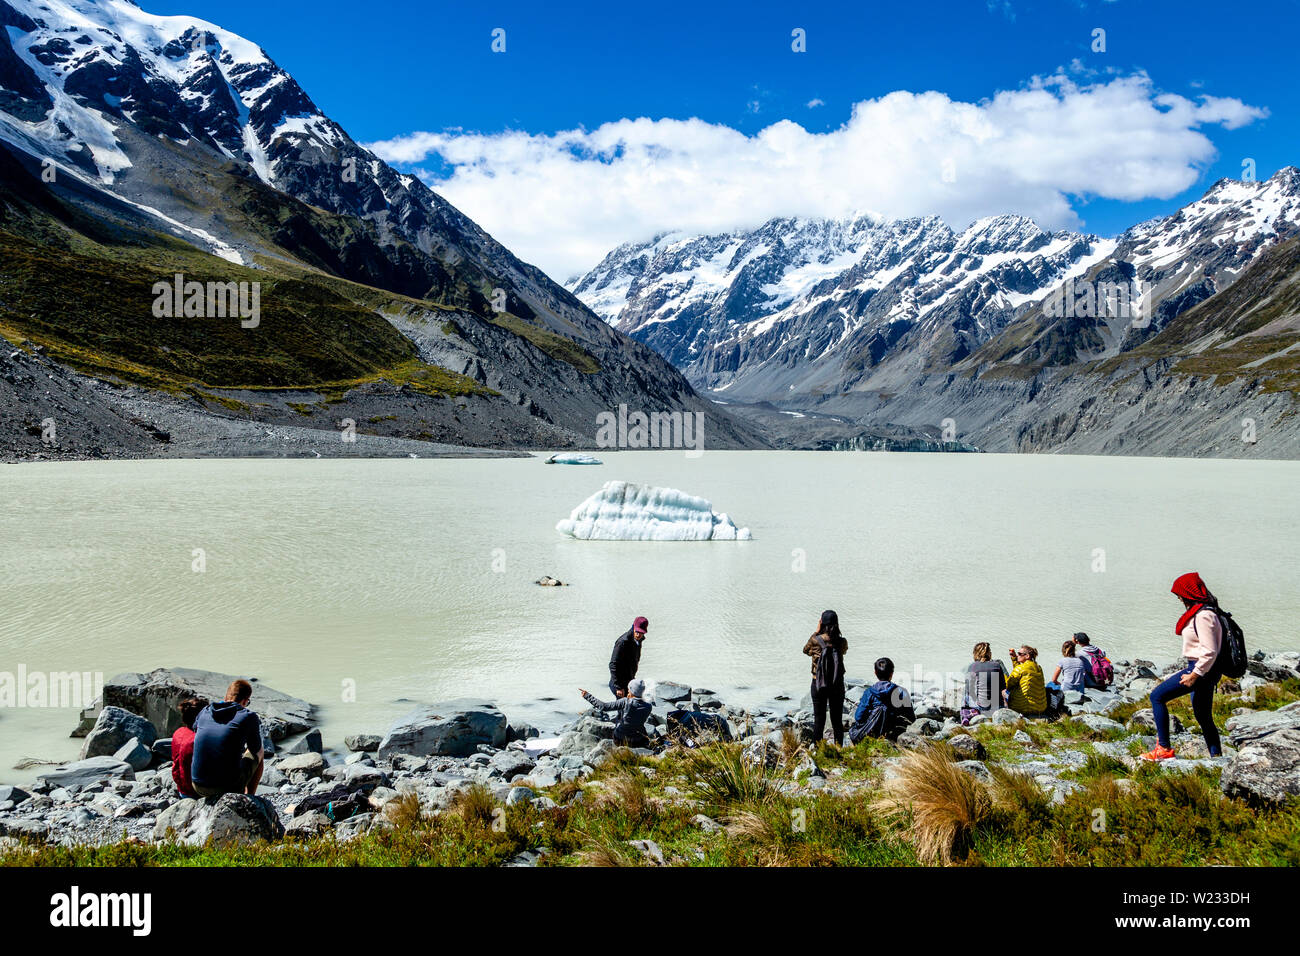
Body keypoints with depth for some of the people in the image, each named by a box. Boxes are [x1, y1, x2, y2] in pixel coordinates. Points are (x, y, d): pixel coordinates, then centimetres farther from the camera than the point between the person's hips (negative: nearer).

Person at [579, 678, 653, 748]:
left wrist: (587, 696, -9)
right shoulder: (648, 706, -12)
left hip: (620, 740, -2)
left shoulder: (625, 702, -21)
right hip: (637, 743, 2)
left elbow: (604, 706, -18)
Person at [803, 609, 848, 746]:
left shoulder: (815, 640, -14)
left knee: (819, 719, 7)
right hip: (838, 685, 2)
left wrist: (816, 631, 6)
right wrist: (834, 632, 10)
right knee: (837, 720, 12)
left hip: (819, 685, -1)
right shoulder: (842, 642, -8)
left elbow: (805, 650, 8)